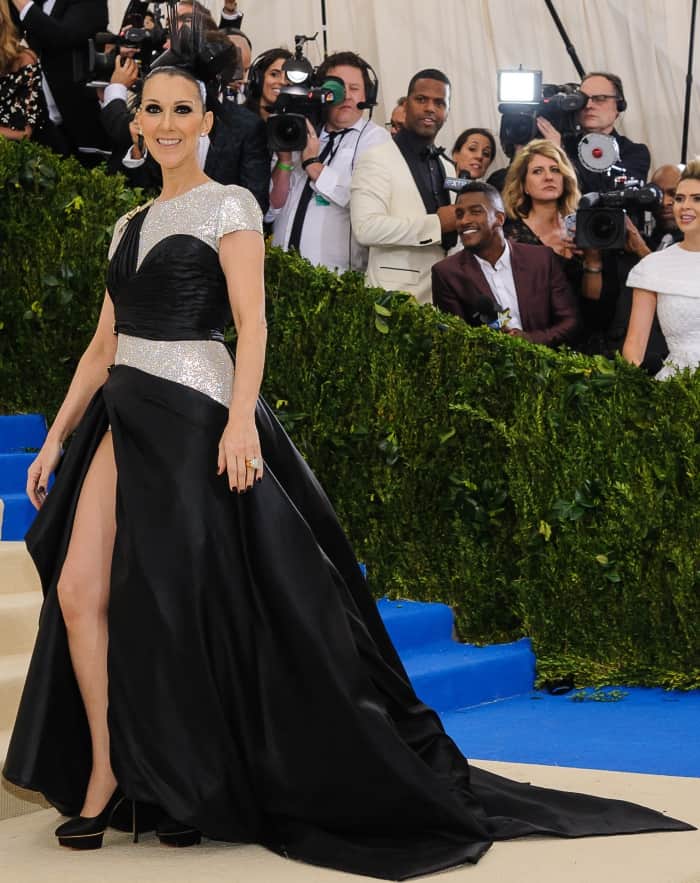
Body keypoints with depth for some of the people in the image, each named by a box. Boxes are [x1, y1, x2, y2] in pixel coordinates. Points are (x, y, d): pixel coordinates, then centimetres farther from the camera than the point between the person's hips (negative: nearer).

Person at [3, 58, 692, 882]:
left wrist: (241, 419, -23)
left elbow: (251, 322, -10)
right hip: (124, 417, 7)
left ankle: (190, 788, 11)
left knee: (177, 610, -4)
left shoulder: (227, 205, 0)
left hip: (190, 416, -7)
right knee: (77, 591, -3)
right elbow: (103, 345, 19)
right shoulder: (130, 225, 19)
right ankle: (104, 775, 7)